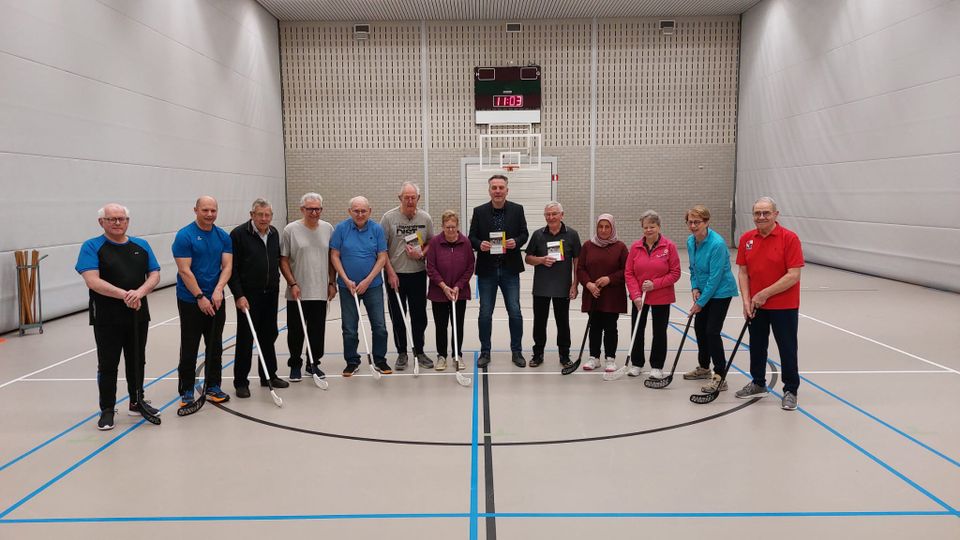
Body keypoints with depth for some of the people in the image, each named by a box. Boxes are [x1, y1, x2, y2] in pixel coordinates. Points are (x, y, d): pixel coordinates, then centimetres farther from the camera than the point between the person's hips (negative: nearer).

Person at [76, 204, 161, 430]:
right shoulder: (92, 247, -5)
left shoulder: (141, 245, 9)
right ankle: (107, 410, 15)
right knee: (108, 365, 4)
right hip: (107, 318, -4)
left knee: (137, 362, 14)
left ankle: (136, 402, 28)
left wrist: (140, 292, -16)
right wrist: (124, 295, -25)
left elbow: (154, 275, 4)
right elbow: (92, 281, -16)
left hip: (138, 316, 4)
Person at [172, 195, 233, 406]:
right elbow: (184, 271, -14)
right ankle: (186, 391, 12)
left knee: (215, 347, 11)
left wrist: (218, 290, -16)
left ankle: (213, 387, 22)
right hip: (190, 301, -5)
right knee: (189, 348, 2)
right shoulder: (184, 236, -10)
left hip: (216, 300, 5)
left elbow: (227, 266, -1)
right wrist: (200, 297, -17)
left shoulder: (223, 236, 5)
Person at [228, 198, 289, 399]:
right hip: (248, 296, -6)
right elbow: (232, 268, -12)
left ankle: (269, 375, 26)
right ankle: (240, 382, 11)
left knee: (269, 336, 14)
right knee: (245, 339, 1)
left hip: (270, 294, 6)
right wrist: (238, 295, -17)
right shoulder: (238, 234, -11)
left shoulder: (274, 233, 7)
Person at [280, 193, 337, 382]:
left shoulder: (328, 229, 4)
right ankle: (295, 366, 22)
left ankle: (313, 364, 25)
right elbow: (283, 260, -4)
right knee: (296, 331, 7)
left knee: (318, 331, 10)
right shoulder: (291, 230, -6)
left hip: (320, 292, 3)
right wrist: (292, 284, -11)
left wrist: (332, 283, 7)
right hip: (297, 293, -3)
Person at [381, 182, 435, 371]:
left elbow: (431, 243, 10)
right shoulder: (389, 217, -7)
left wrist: (421, 254, -11)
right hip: (395, 274, -2)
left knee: (419, 315, 9)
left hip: (418, 274, 2)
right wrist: (390, 272, -10)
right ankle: (401, 353, 20)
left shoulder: (425, 218, 1)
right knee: (398, 316, 6)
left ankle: (419, 351, 24)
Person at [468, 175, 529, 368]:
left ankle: (516, 351, 17)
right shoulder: (479, 211, 1)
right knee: (485, 313, 7)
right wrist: (480, 244, -18)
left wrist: (516, 242, -15)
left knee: (515, 312, 3)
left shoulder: (517, 210, 2)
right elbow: (472, 237, 3)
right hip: (486, 270, 0)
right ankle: (485, 352, 20)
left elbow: (524, 234, 5)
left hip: (510, 270, 0)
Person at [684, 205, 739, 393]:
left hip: (721, 291, -8)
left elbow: (715, 277, -25)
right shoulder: (690, 241, -1)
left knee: (712, 331, -12)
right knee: (699, 327, 16)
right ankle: (704, 367, 34)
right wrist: (695, 287, -4)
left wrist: (700, 302, -21)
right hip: (704, 290, 9)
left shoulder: (717, 243, -26)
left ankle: (720, 377, -4)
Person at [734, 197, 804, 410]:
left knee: (787, 349, 4)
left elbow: (794, 275, -18)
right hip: (756, 305, 5)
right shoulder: (746, 239, 0)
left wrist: (765, 294, -19)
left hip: (784, 305, -5)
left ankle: (790, 390, 18)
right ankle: (758, 384, 33)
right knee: (757, 345, 16)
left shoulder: (790, 238, -15)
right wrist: (747, 301, -7)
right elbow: (743, 272, 3)